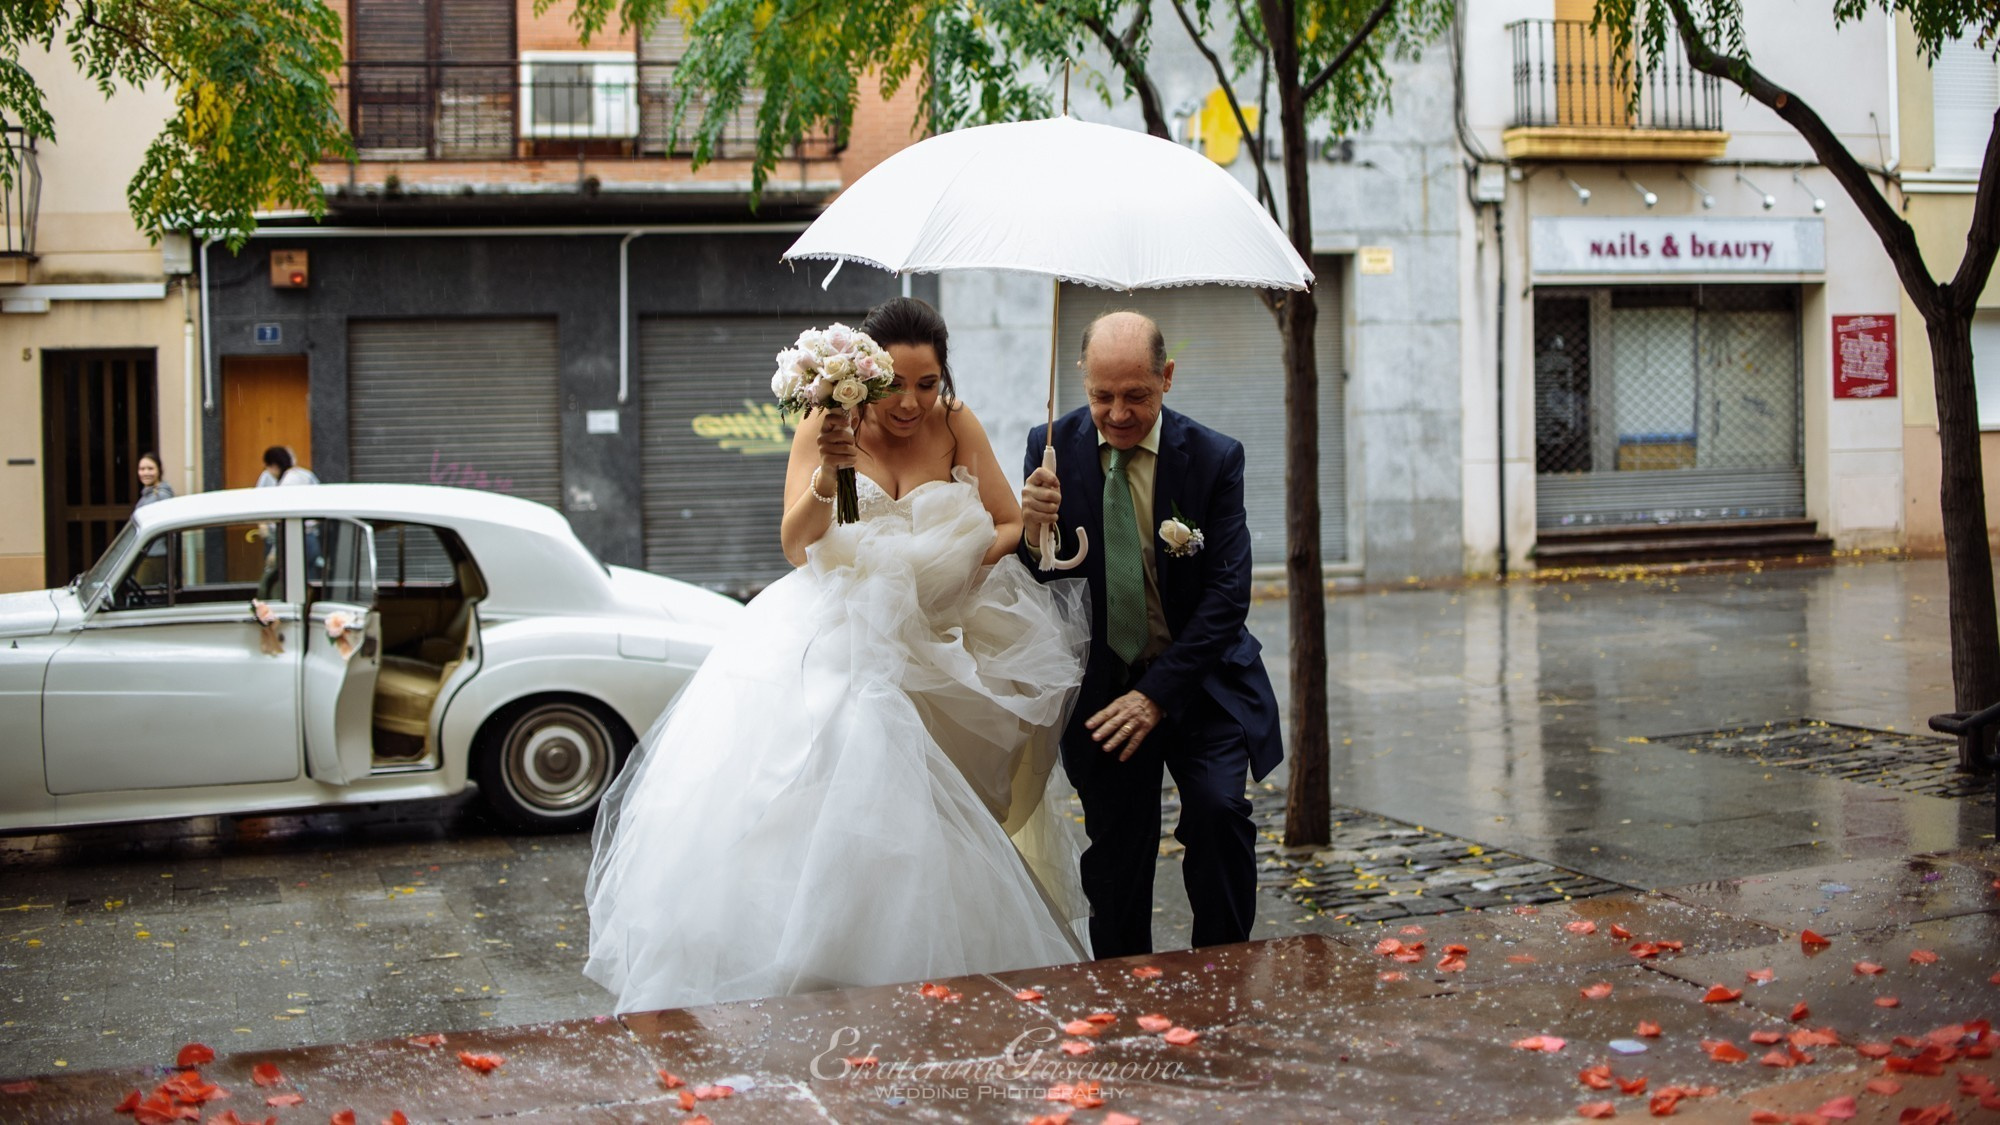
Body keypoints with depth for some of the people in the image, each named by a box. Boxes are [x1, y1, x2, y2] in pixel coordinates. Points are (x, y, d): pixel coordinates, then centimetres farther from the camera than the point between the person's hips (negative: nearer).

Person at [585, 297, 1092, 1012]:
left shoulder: (956, 426, 0)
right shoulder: (829, 428, -4)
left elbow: (1014, 526, 3)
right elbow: (796, 546, -12)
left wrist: (966, 557, -17)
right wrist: (826, 478, -30)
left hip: (929, 649, 2)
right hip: (835, 634, -2)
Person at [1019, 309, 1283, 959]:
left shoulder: (1215, 458, -10)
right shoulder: (1053, 448, -6)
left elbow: (1227, 593, -12)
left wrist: (1158, 694, -20)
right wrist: (1033, 533, -28)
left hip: (1199, 682, -1)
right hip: (1103, 686, 2)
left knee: (1218, 810, -20)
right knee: (1117, 861, 6)